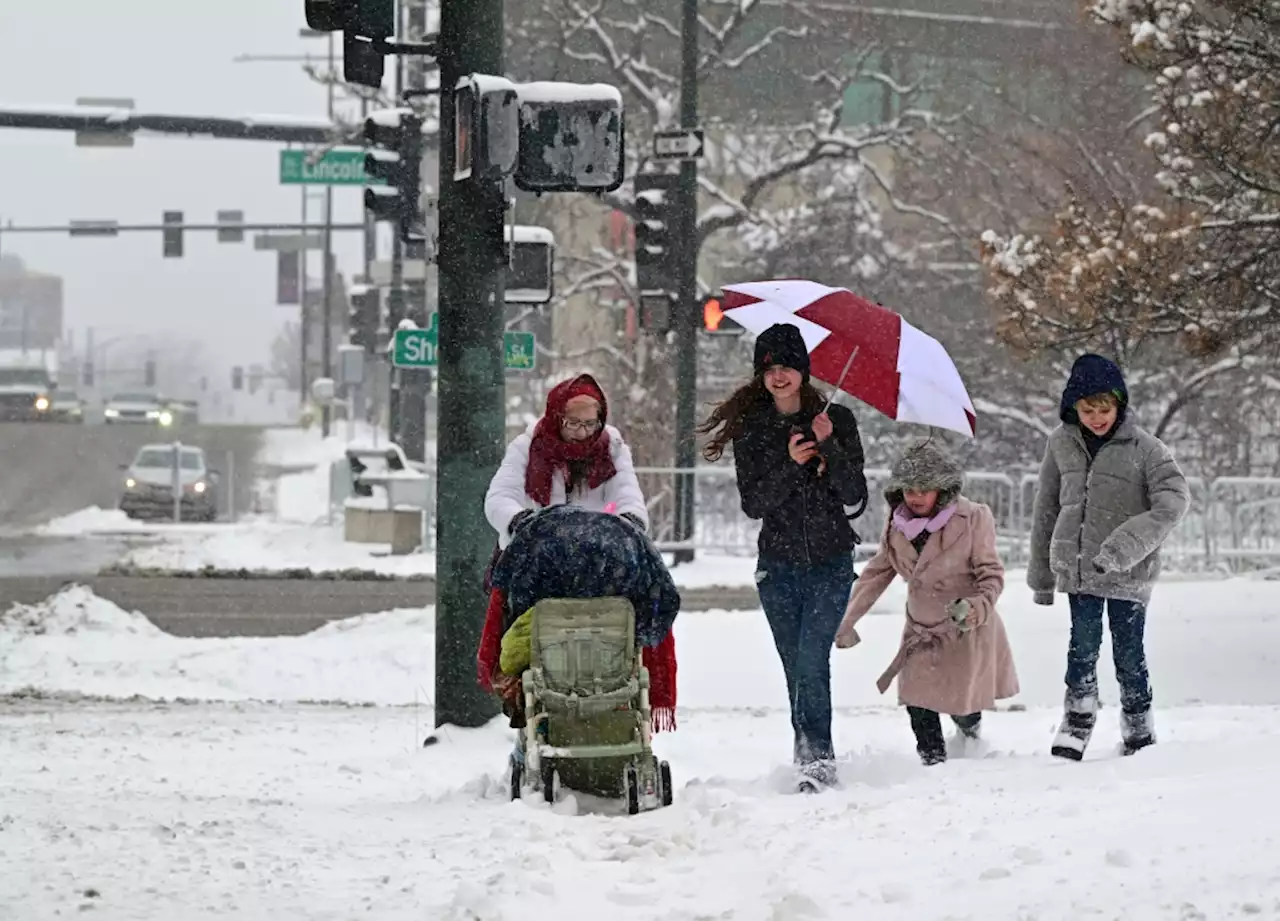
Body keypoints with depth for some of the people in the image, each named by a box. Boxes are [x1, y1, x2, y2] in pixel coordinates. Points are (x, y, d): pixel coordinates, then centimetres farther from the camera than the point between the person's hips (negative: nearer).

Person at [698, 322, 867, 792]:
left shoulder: (836, 420, 0)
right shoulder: (751, 428, 2)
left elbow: (855, 496, -5)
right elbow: (753, 503, -5)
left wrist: (830, 447, -19)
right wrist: (789, 465, -19)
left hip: (830, 562, -2)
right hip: (779, 563, 2)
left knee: (812, 659, -16)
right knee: (796, 666, 3)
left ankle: (816, 756, -16)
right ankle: (811, 755, 12)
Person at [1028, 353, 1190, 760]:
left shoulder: (1144, 447, -9)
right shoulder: (1061, 443, 3)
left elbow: (1174, 498, -18)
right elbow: (1046, 509, 12)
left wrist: (1129, 544, -30)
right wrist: (1042, 575, 15)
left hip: (1127, 572, -2)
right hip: (1077, 566, 2)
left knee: (1129, 653, 3)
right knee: (1083, 647, -1)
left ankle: (1139, 731, 16)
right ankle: (1076, 725, 11)